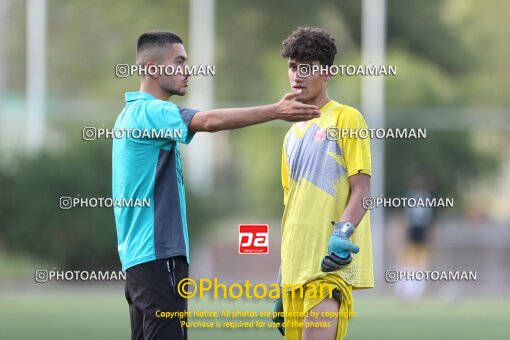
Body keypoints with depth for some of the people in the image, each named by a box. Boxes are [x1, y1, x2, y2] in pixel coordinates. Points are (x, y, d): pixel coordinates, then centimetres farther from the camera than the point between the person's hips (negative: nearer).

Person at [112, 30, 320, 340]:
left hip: (139, 255, 11)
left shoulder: (135, 112, 19)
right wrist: (276, 111, -31)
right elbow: (210, 121, -28)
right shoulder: (149, 112, -13)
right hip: (157, 255, -11)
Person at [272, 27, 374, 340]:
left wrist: (342, 233, -26)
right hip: (295, 266, 8)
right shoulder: (293, 134, 21)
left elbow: (362, 190, -9)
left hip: (330, 266, -8)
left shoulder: (345, 119, -2)